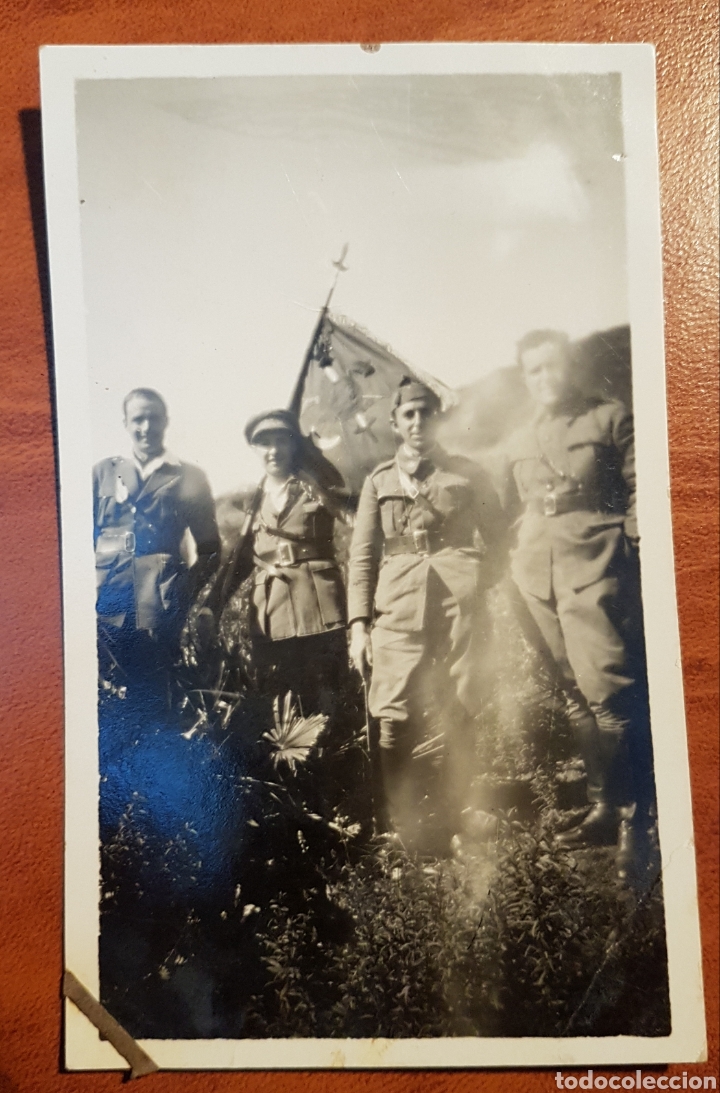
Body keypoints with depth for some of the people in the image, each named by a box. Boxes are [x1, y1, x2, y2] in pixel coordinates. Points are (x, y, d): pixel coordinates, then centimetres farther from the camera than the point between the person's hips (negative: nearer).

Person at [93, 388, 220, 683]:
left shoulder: (189, 478, 10)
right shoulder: (103, 472, 16)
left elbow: (209, 549, 11)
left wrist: (184, 591, -3)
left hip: (159, 610, -1)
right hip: (104, 605, 2)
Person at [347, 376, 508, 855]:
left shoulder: (469, 474, 13)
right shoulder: (378, 482, 15)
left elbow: (498, 538, 16)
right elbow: (362, 558, 11)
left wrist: (479, 582, 0)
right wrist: (358, 624, 2)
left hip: (459, 610, 0)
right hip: (397, 614, 1)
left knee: (454, 722, -3)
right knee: (395, 726, -6)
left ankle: (445, 832, 11)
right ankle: (405, 838, 8)